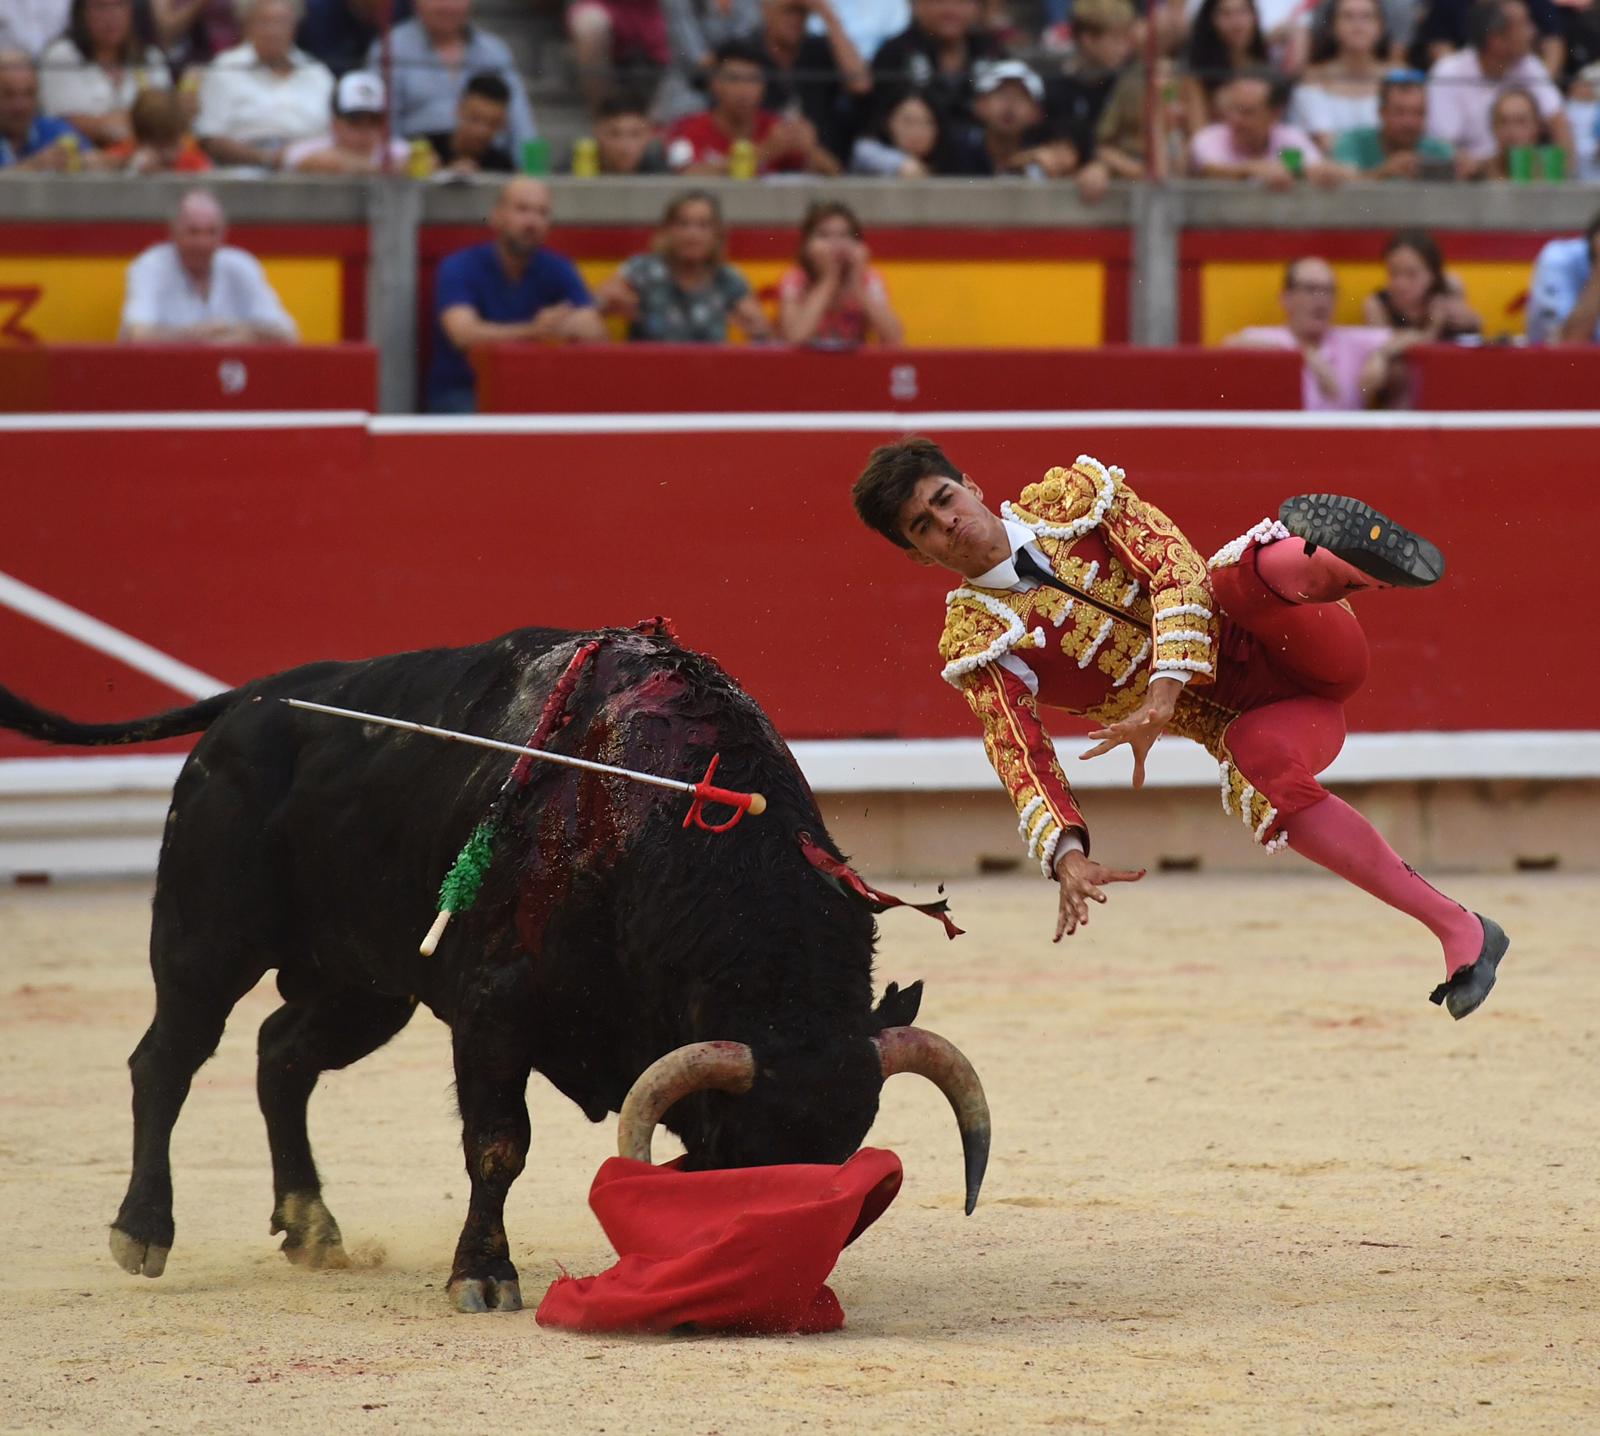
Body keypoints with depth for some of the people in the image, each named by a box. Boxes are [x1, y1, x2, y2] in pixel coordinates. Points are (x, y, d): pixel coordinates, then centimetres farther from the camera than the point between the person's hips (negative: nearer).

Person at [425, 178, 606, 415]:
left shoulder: (557, 269, 5)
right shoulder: (458, 268, -7)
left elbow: (596, 333, -7)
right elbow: (463, 334, -25)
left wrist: (567, 327, -32)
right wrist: (534, 331, -38)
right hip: (461, 393, -4)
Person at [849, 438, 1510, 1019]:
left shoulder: (1070, 496, 2)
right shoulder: (977, 645, 1)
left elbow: (1176, 563, -11)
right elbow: (1021, 760, -8)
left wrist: (1164, 689, -26)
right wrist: (1066, 855, -29)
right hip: (1249, 718, 0)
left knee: (1240, 568, -30)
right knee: (1259, 769, -35)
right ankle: (1459, 930, -36)